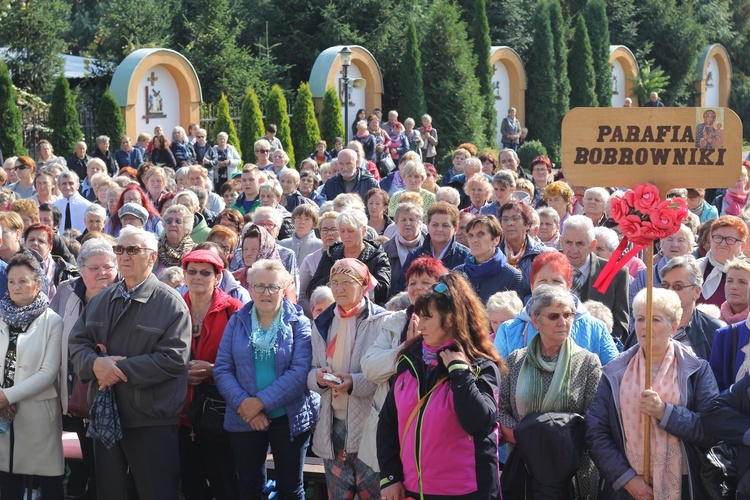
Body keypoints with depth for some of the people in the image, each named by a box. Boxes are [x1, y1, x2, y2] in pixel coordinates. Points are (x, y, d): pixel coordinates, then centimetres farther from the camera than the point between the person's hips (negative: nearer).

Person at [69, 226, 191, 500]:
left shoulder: (170, 303, -6)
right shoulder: (101, 300, 14)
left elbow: (173, 358, -16)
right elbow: (77, 342, 8)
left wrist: (120, 369, -17)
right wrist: (95, 363, -15)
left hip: (152, 421, -6)